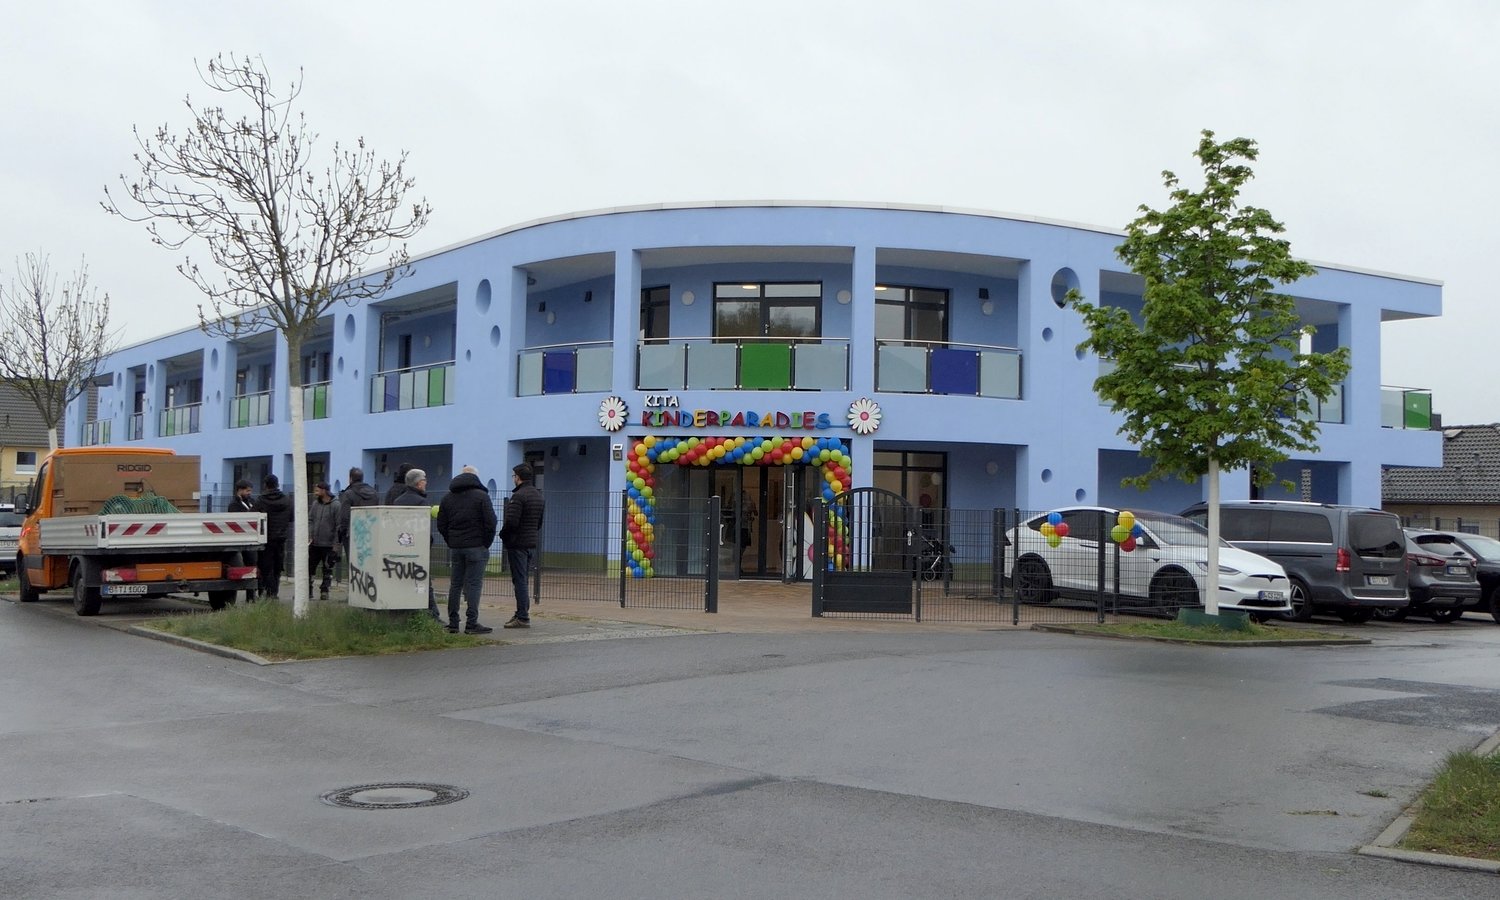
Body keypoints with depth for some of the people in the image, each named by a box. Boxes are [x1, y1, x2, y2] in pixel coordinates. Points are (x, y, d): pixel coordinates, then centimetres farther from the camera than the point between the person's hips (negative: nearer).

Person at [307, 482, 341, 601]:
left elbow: (338, 526, -9)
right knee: (309, 567, 4)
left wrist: (336, 543, -12)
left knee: (327, 569, 4)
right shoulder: (315, 504, 9)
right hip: (314, 543, 5)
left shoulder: (335, 505, -7)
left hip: (328, 545, -5)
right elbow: (310, 520, 11)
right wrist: (309, 536, -3)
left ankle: (324, 591, 12)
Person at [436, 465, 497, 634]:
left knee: (455, 584, 11)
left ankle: (453, 623, 12)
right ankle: (471, 623, -7)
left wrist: (451, 543, 15)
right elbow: (490, 523, -10)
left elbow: (441, 525, 12)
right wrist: (486, 543, 0)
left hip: (455, 548, 5)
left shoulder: (448, 498, 13)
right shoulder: (481, 496, -4)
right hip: (476, 547, -5)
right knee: (474, 584, -5)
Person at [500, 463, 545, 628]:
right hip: (532, 544, 9)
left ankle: (523, 618, -5)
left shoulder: (518, 496, -16)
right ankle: (521, 613, 20)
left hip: (517, 544, -9)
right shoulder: (539, 496, 14)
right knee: (523, 580, 16)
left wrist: (503, 535, -5)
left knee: (519, 580, -5)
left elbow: (511, 522, -21)